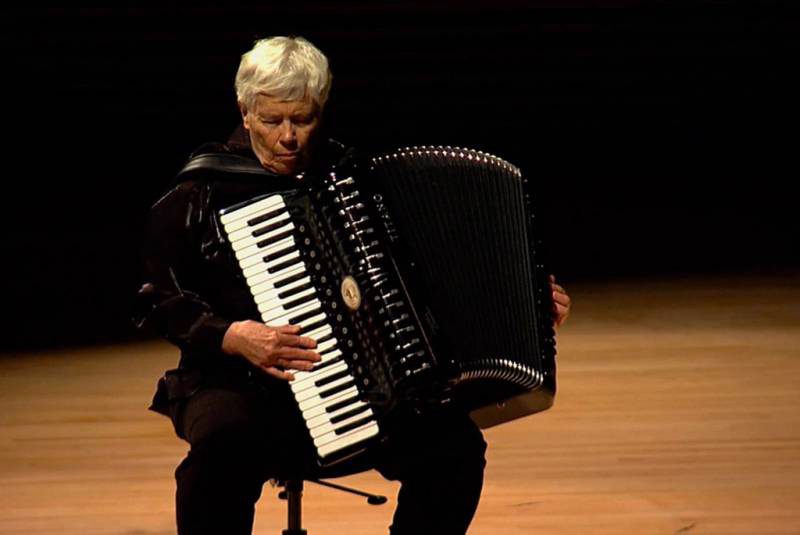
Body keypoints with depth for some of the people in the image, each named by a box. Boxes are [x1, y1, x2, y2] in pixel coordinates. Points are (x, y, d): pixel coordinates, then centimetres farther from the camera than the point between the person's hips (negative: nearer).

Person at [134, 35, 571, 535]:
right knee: (224, 442, -37)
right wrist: (233, 336, -17)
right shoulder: (203, 191, 0)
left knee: (454, 442, -21)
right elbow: (160, 298, 0)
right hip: (241, 384, -3)